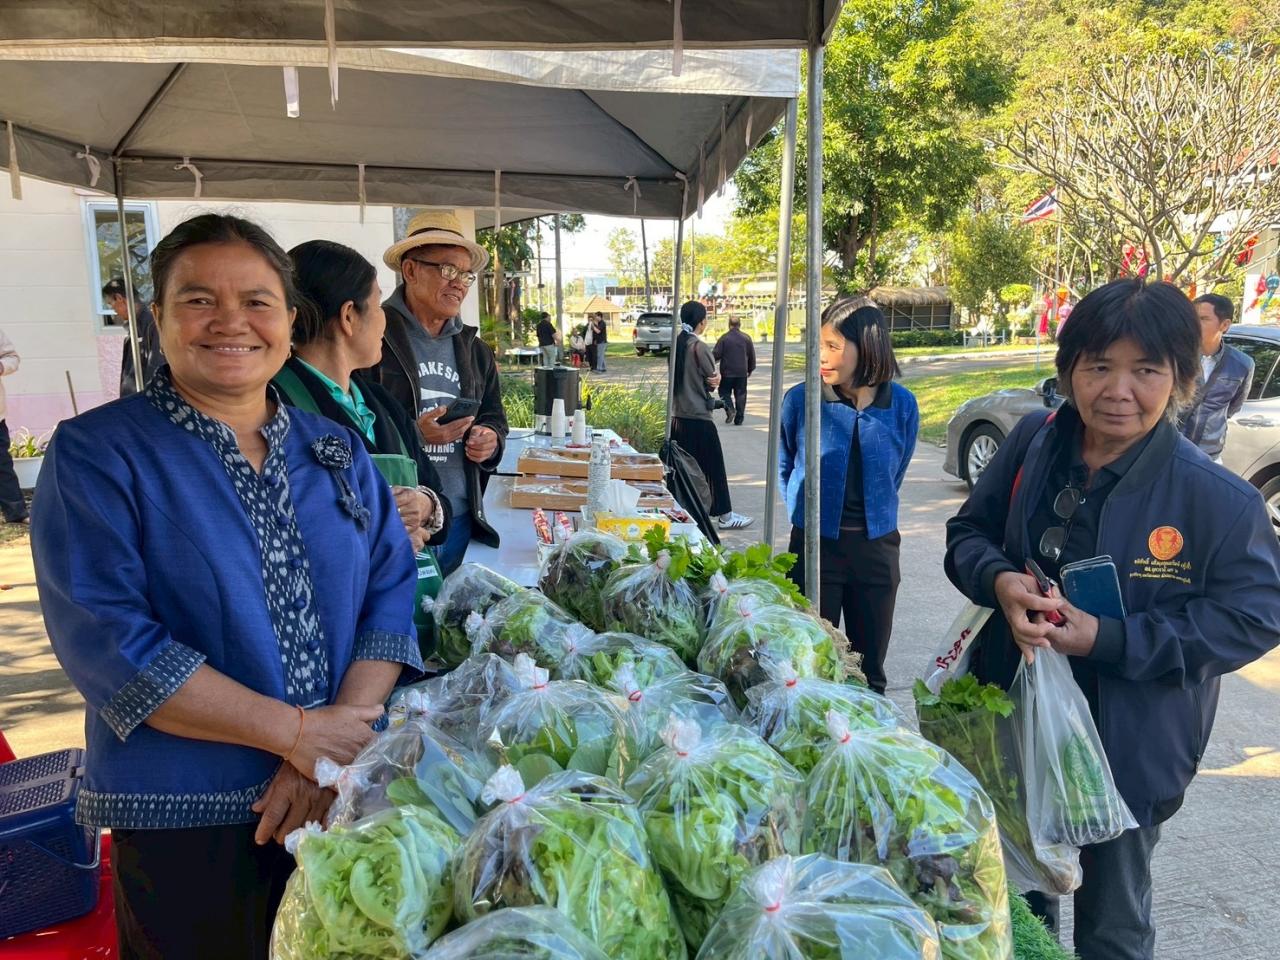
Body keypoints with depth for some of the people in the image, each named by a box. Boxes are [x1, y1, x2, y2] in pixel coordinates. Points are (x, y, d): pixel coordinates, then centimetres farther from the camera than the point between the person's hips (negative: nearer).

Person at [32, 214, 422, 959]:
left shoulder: (338, 450, 5)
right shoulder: (96, 455, -7)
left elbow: (392, 589, -1)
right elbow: (104, 638, -16)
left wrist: (341, 737, -15)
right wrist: (298, 732, -19)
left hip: (347, 796, 4)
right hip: (186, 821, -3)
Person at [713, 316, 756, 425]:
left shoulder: (724, 338, -8)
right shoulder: (746, 338, 2)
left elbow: (716, 354, -8)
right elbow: (752, 355, 7)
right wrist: (750, 369, 19)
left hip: (727, 372, -2)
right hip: (742, 372, 2)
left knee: (725, 392, 12)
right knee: (740, 395, 8)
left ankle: (730, 409, -11)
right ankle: (739, 419, 7)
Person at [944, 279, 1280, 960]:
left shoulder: (1218, 499, -20)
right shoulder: (1032, 442, -8)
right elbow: (969, 531, 1)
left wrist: (1109, 639, -25)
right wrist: (1000, 580, -21)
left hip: (1129, 749, -3)